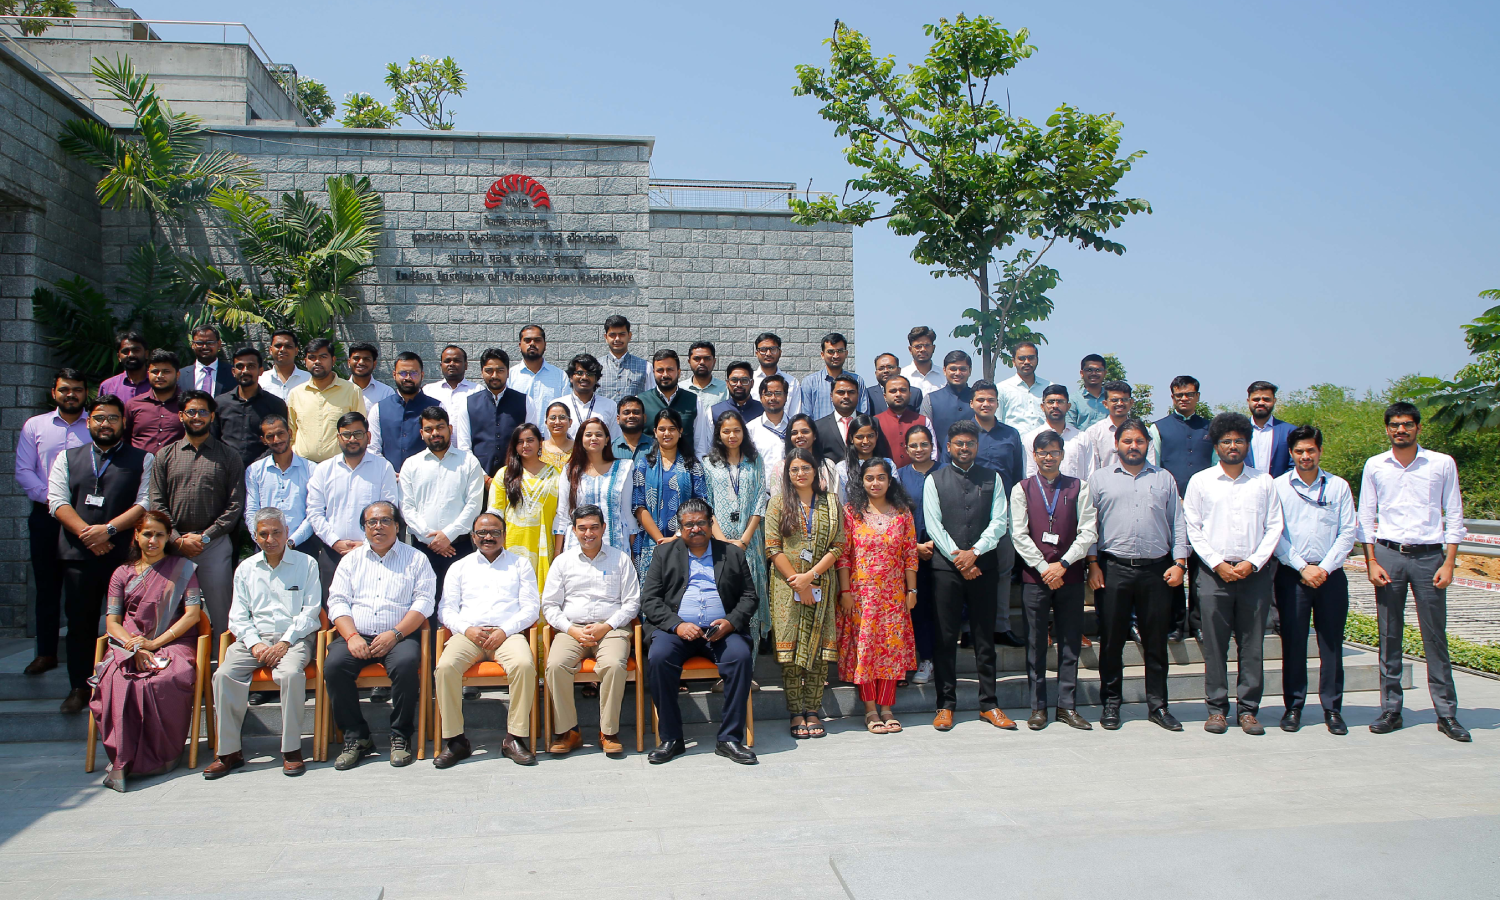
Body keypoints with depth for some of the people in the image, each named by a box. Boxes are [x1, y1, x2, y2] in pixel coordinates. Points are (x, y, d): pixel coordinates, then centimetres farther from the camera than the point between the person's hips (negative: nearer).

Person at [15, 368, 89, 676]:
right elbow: (23, 472, 4)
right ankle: (46, 653, 15)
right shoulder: (34, 426, 10)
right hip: (45, 516, 2)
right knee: (47, 586, 7)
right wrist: (51, 499, -9)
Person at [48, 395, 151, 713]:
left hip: (125, 553, -2)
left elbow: (146, 503, -3)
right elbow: (58, 501, 5)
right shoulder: (67, 458, 15)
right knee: (80, 622, 6)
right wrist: (86, 533, -10)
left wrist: (109, 529, -14)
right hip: (78, 554, 2)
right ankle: (79, 687, 16)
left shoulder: (143, 460, 8)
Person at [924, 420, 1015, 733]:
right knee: (945, 637, 1)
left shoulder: (992, 479, 10)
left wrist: (974, 552, -11)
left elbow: (999, 521, 2)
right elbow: (933, 524, -2)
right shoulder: (935, 479, 6)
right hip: (946, 566, -1)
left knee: (985, 637, 6)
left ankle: (989, 704, 14)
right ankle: (945, 705, 9)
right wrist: (957, 556, -10)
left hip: (984, 565, 1)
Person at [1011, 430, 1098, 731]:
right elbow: (1019, 534, -2)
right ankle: (1038, 707, 11)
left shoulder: (1078, 488, 6)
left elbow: (1088, 531, 0)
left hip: (1070, 575, 1)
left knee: (1070, 642, 5)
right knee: (1036, 643, 3)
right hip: (1034, 575, -1)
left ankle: (1067, 706, 13)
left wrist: (1063, 564, -10)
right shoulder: (1022, 489, 5)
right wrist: (1044, 568, -10)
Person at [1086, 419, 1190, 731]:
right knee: (1112, 639, 4)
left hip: (1156, 569, 2)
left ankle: (1157, 705, 16)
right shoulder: (1099, 478, 9)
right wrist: (1092, 563, -4)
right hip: (1113, 568, -1)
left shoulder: (1164, 479, 14)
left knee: (1156, 640, 6)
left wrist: (1179, 562, 2)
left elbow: (1177, 524, 12)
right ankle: (1111, 704, 14)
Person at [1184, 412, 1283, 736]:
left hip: (1255, 572, 1)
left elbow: (1274, 527, 6)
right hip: (1215, 571, -1)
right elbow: (1193, 529, 3)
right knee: (1214, 643, 0)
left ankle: (1248, 709, 11)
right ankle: (1216, 707, 9)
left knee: (1253, 644, 2)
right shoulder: (1200, 481, 6)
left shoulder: (1263, 481, 9)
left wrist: (1252, 563, -6)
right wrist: (1218, 563, -7)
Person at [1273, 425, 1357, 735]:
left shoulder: (1339, 486, 7)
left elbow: (1348, 532, 3)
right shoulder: (1279, 487, 4)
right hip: (1292, 574, -1)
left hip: (1330, 574, 1)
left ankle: (1332, 708, 11)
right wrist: (1302, 568, -9)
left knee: (1332, 642, 3)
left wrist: (1325, 568, -8)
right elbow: (1275, 534, -1)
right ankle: (1293, 706, 10)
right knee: (1293, 642, 1)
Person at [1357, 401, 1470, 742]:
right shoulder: (1375, 465, 6)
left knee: (1435, 636, 1)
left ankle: (1447, 713, 9)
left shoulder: (1442, 464, 3)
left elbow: (1454, 516, 4)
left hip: (1429, 555, -1)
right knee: (1389, 636, 4)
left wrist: (1448, 563, -4)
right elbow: (1366, 518, 8)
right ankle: (1390, 710, 11)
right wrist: (1371, 562, -1)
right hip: (1388, 553, 1)